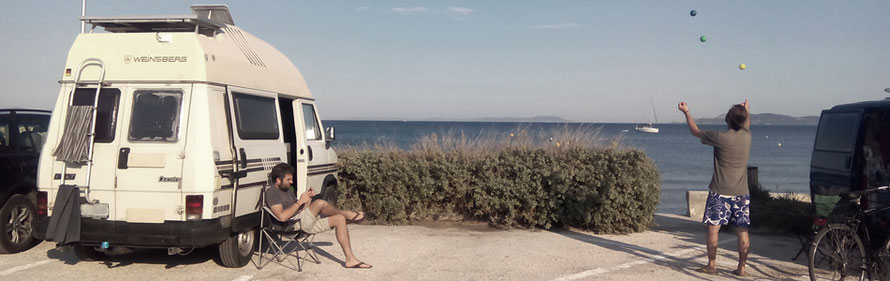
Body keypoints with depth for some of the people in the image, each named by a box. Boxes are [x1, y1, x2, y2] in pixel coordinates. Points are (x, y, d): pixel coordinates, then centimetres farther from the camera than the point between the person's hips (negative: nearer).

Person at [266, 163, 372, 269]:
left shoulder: (288, 190, 24)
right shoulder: (272, 192, -7)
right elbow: (282, 216, -21)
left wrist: (308, 198, 3)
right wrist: (300, 201, -15)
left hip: (306, 222, 10)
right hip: (295, 223, -10)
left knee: (339, 219, -3)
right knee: (320, 203, -30)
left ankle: (350, 259, -7)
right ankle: (347, 214, 1)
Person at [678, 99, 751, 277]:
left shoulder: (721, 138, -14)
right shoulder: (747, 135, 2)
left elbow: (695, 132, 1)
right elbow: (747, 123, 28)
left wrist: (686, 112, 14)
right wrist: (746, 110, 47)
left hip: (721, 192, -5)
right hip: (742, 192, 5)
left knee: (713, 228, 3)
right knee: (742, 231, 7)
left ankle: (711, 265, 7)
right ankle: (741, 268, 12)